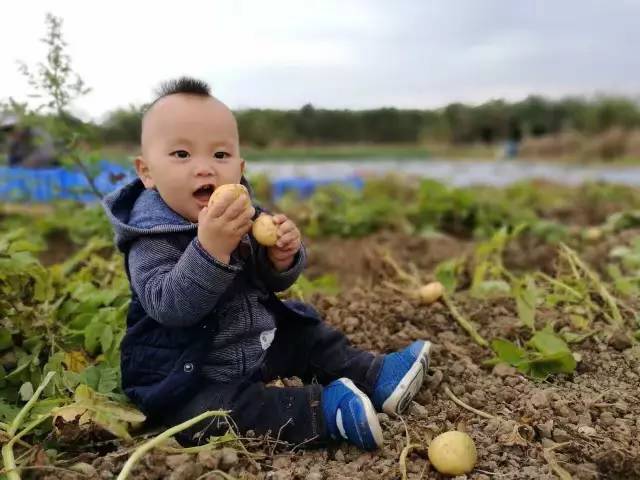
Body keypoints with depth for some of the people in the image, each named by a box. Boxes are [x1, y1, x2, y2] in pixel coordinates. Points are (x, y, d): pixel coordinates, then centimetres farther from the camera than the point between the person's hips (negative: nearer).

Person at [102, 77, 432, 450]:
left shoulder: (243, 215, -3)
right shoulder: (153, 237, -23)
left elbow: (273, 285, 4)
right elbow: (169, 306, -37)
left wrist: (283, 259, -20)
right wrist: (210, 248, -50)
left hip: (260, 344, 7)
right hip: (191, 375, -7)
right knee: (207, 410, -32)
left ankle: (375, 377, 17)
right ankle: (323, 408, -32)